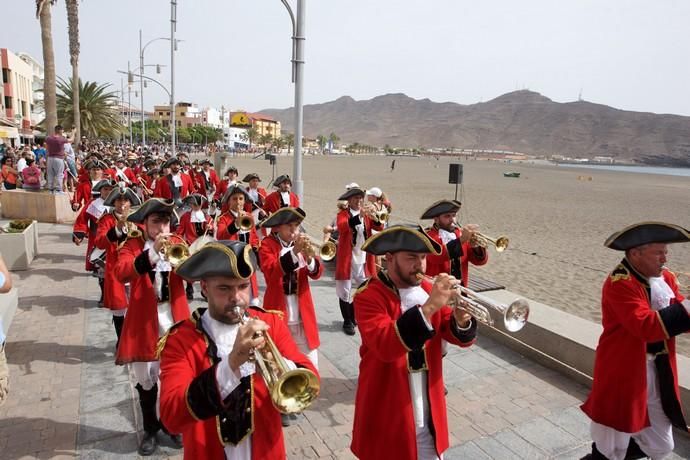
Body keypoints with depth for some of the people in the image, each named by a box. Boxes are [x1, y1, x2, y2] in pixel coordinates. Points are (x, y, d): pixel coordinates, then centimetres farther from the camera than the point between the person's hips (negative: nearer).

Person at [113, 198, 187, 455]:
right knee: (146, 379, 12)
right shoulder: (132, 245, -4)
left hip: (174, 319, 2)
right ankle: (150, 429, 32)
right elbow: (121, 273, -25)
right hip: (144, 321, -2)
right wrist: (153, 252, -38)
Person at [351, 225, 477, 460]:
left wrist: (461, 321, -22)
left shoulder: (430, 290, 1)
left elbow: (462, 338, 1)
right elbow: (385, 346, -34)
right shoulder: (369, 296, -18)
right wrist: (428, 307, -39)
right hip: (388, 413, -5)